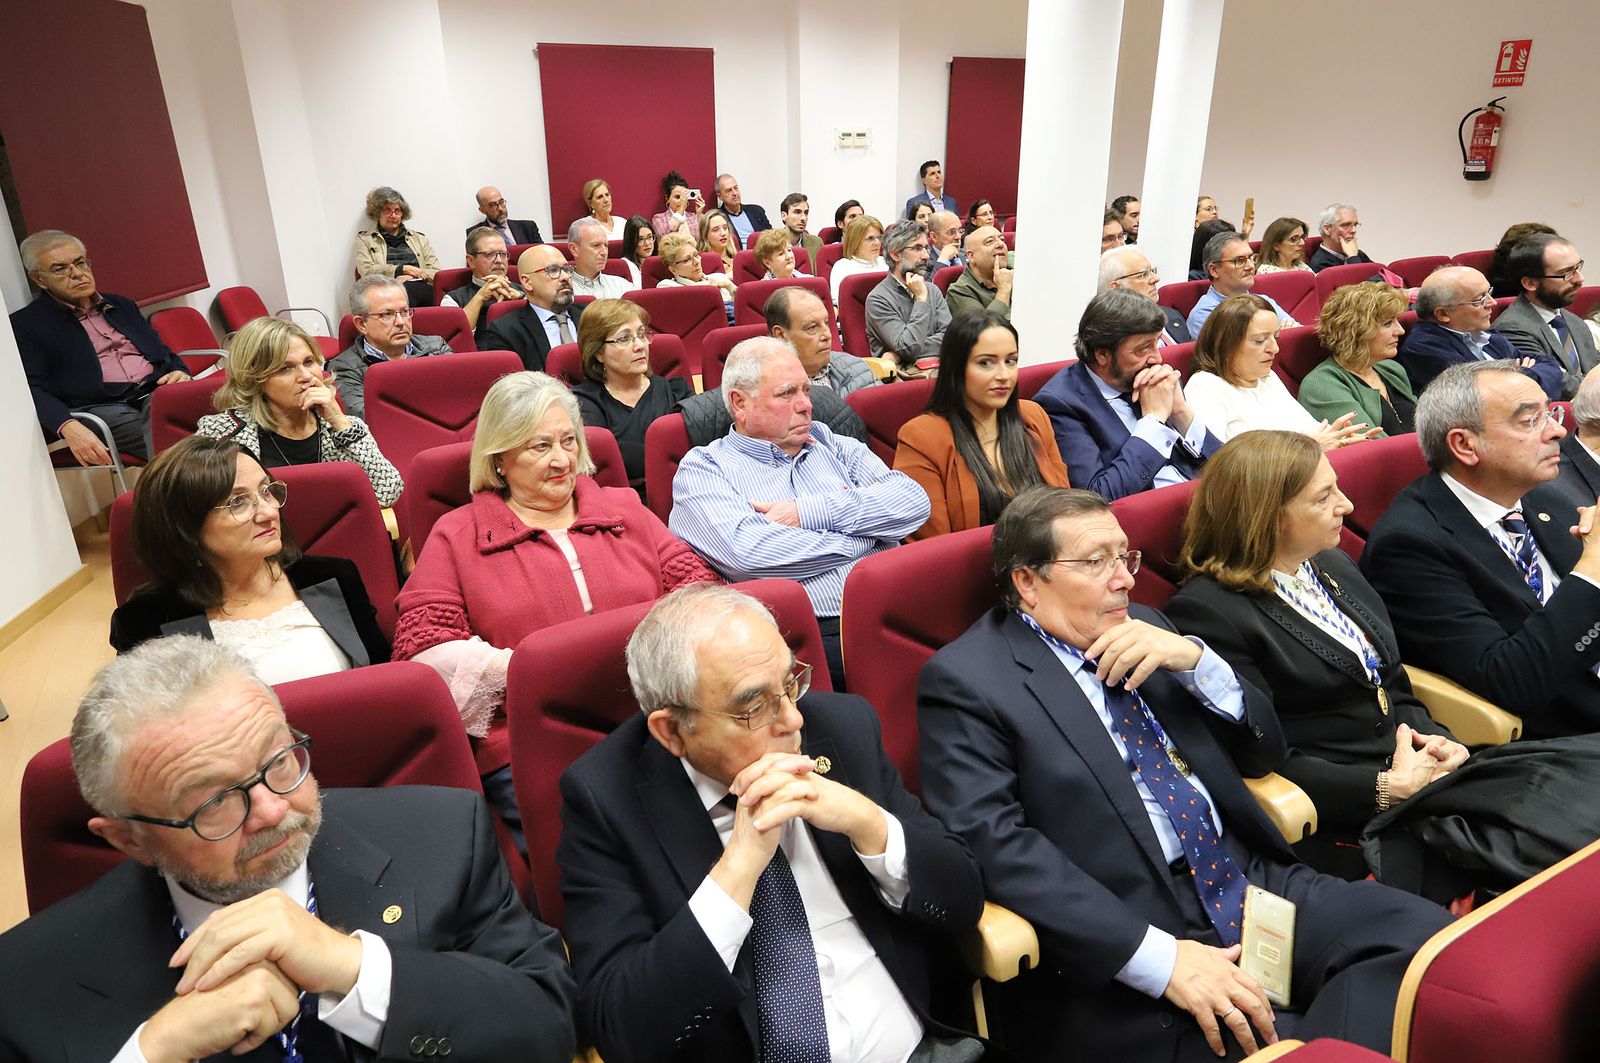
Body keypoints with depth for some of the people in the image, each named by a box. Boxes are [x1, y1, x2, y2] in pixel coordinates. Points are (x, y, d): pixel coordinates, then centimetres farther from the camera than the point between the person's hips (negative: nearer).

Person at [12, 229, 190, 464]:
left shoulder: (121, 305, 28)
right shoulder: (25, 324, 11)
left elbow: (163, 352, 31)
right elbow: (32, 389, 1)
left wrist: (179, 373, 4)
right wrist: (68, 427, -21)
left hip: (158, 392, 5)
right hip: (102, 408, -4)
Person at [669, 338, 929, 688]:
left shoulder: (833, 445, 22)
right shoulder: (703, 468, 7)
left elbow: (914, 501, 8)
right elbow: (746, 551, -13)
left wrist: (814, 512, -4)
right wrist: (867, 536, 0)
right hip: (817, 632, -5)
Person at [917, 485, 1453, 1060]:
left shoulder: (1145, 629, 14)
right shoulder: (964, 679, -7)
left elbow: (1263, 749, 17)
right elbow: (993, 841, -18)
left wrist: (1193, 658, -3)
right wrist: (1161, 958, -23)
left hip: (1248, 881, 7)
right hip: (1118, 956, -7)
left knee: (1422, 930, -13)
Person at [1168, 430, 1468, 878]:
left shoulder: (1335, 565, 15)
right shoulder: (1207, 611, -14)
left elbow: (1396, 689, 19)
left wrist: (1438, 741, -2)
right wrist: (1387, 787, -18)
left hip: (1417, 772, 8)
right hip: (1342, 824, -8)